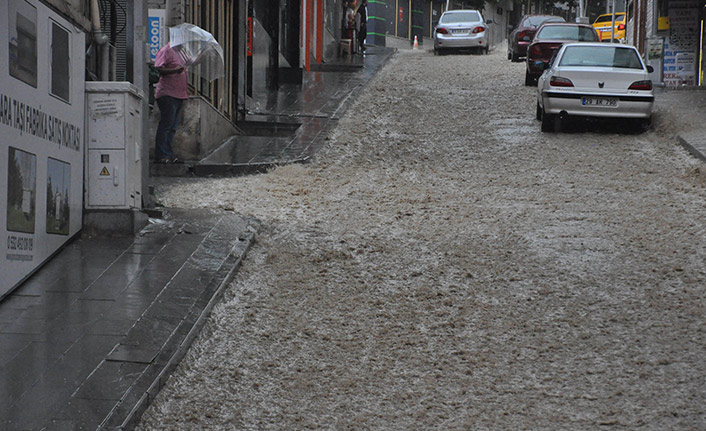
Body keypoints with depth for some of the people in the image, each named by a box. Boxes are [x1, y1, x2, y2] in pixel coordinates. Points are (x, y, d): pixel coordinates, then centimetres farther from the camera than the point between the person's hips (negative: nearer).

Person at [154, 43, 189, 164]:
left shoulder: (179, 52, 20)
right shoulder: (166, 50, -8)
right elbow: (158, 69, -19)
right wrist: (175, 70, -28)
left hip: (178, 95, 9)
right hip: (167, 94, -9)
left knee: (172, 126, 9)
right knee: (166, 124, -9)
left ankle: (169, 155, 12)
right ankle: (161, 155, -7)